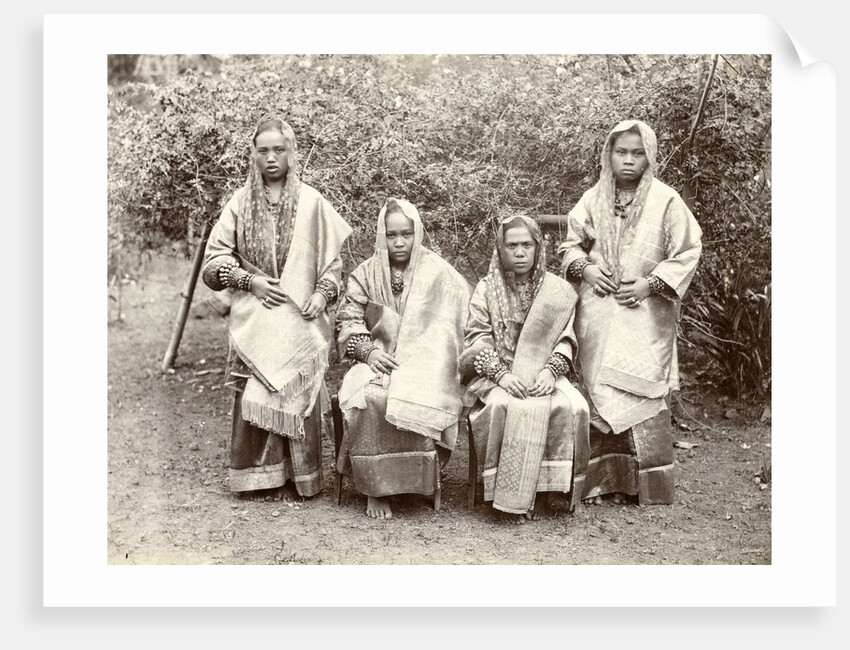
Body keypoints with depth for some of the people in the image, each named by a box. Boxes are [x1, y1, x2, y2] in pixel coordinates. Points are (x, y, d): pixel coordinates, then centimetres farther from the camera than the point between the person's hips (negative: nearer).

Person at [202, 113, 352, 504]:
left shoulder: (311, 203, 5)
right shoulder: (240, 203, 8)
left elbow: (332, 260, 9)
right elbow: (214, 260, 8)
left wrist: (322, 293, -7)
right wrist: (250, 280, -7)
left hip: (299, 321, -1)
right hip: (252, 321, 1)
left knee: (297, 397, -3)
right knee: (253, 397, -4)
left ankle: (297, 481, 7)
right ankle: (256, 479, 7)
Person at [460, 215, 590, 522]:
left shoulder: (556, 290, 11)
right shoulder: (486, 290, 8)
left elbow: (565, 338, 5)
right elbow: (478, 339, -1)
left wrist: (550, 371, -15)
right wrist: (501, 374, -18)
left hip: (543, 375, 2)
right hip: (495, 374, -2)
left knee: (572, 408, -29)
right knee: (512, 408, -34)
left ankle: (550, 492, -20)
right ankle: (509, 498, -27)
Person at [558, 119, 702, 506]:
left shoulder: (665, 201, 0)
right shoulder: (594, 199, 9)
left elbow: (687, 253, 1)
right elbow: (570, 244, 17)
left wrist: (650, 283, -9)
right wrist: (584, 268, -3)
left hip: (644, 314, -3)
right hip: (597, 312, 3)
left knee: (641, 395, -8)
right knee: (600, 395, 4)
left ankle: (652, 487, 2)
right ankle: (606, 481, 13)